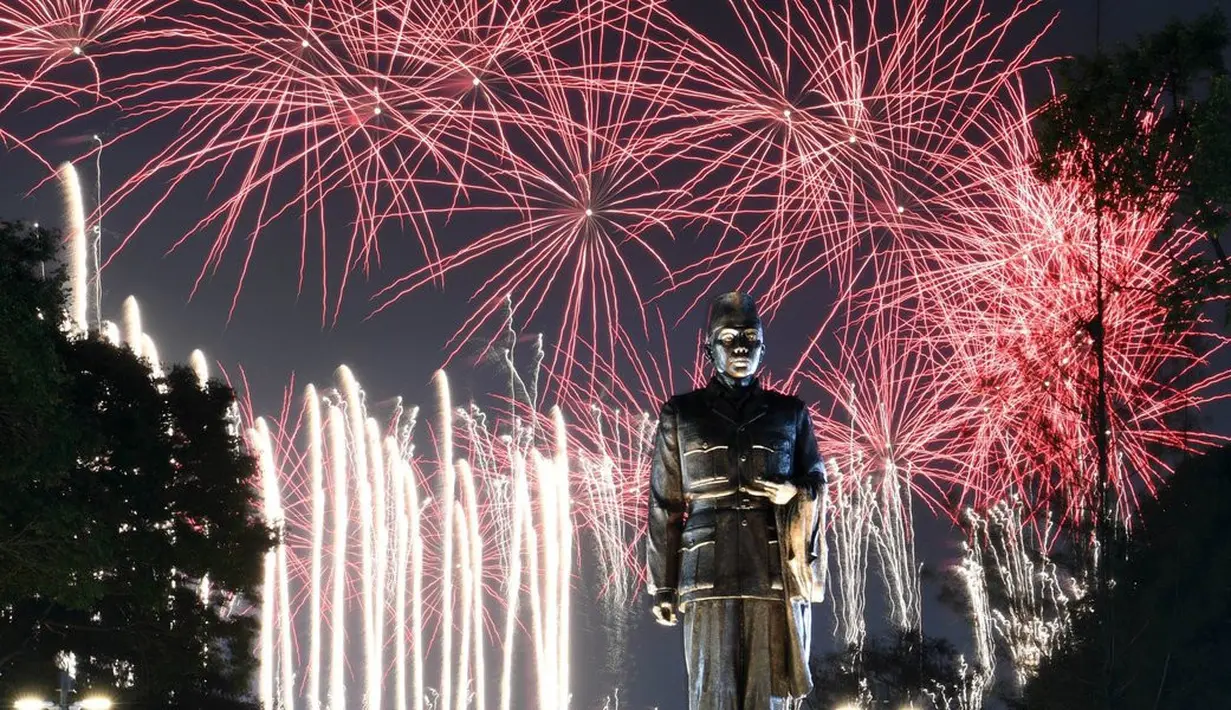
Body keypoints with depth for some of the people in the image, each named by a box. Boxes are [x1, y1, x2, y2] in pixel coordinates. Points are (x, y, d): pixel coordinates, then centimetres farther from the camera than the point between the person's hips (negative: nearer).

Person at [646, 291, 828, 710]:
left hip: (775, 575, 1)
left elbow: (817, 482, 20)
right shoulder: (680, 415, 11)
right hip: (709, 575, -1)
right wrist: (662, 585, 5)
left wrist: (796, 491, -5)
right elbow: (664, 506, 10)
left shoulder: (789, 413, 14)